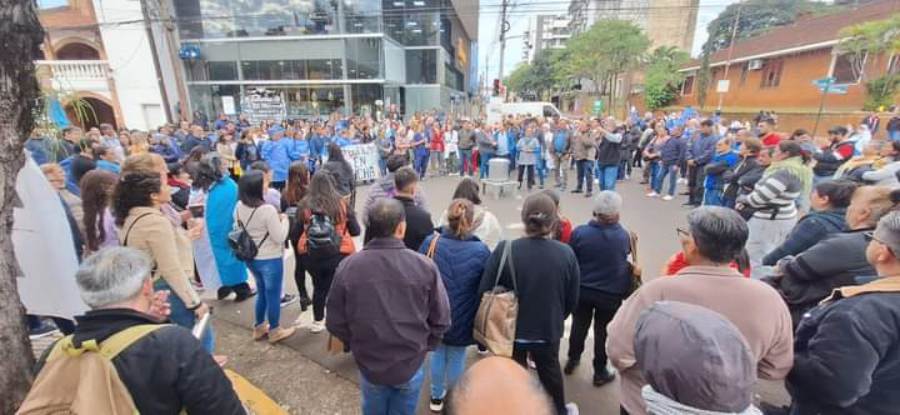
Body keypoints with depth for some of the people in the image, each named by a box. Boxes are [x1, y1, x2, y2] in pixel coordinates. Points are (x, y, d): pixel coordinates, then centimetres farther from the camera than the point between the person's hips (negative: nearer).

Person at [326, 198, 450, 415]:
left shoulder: (347, 267, -18)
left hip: (369, 363, 1)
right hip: (411, 363, -1)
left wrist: (358, 346, 11)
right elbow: (440, 319, -11)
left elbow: (335, 322, -8)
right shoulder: (425, 266, -20)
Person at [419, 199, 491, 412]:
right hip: (462, 318, -2)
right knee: (457, 358, 20)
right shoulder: (480, 250, -22)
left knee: (438, 353, 26)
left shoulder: (430, 242, -16)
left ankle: (437, 396, 43)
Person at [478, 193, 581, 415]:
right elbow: (572, 300, -5)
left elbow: (484, 292, -17)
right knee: (550, 369, 29)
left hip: (511, 329, -2)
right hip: (549, 330, 3)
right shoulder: (566, 253, -16)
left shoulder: (505, 250, -23)